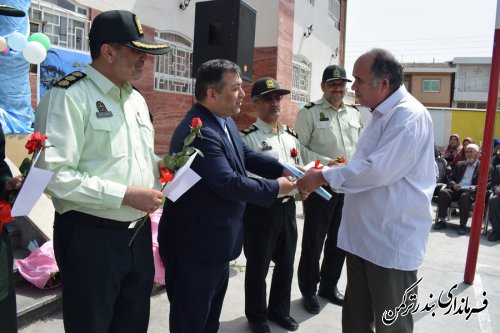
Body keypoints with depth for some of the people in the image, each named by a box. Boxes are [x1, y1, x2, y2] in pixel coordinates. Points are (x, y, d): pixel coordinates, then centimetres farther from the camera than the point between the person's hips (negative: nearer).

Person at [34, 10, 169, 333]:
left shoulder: (136, 99, 12)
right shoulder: (69, 96, -14)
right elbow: (54, 173, -22)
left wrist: (161, 164, 1)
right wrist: (126, 195, -22)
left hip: (138, 232, 8)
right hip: (91, 237, -7)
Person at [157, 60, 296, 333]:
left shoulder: (225, 121, 4)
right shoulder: (198, 131, -28)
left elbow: (246, 155, 13)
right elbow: (229, 183, -29)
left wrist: (283, 170, -1)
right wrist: (276, 187, -16)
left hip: (217, 241, 10)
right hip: (195, 245, -10)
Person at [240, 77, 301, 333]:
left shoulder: (291, 136, 11)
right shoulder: (247, 137, -11)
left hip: (287, 206, 6)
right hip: (260, 209, -6)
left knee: (286, 263, 19)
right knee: (258, 266, 10)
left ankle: (279, 309, 42)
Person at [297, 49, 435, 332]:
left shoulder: (409, 116, -18)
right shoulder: (381, 114, 15)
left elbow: (379, 170, -27)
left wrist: (324, 177, -17)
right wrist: (326, 178, 9)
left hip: (393, 241, -9)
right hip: (363, 235, 9)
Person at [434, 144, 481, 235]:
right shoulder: (460, 164, 23)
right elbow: (450, 179, 19)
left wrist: (475, 187, -19)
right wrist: (454, 185, -4)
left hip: (470, 192, -4)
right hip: (456, 190, 4)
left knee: (465, 196, -37)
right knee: (443, 192, -26)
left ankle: (463, 225, -28)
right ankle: (442, 221, -22)